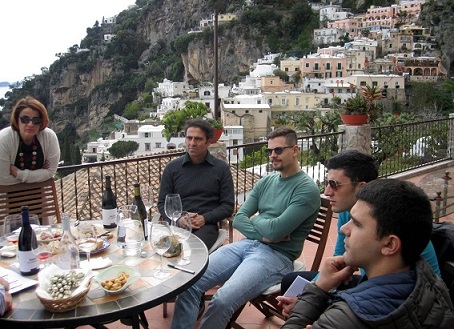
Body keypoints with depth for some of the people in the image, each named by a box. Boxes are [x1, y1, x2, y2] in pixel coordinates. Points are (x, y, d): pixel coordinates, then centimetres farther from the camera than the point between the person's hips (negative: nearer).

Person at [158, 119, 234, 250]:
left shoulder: (221, 168, 8)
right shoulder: (172, 168, 12)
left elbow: (228, 205, 7)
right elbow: (162, 203, 13)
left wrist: (205, 218, -9)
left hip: (206, 224, -1)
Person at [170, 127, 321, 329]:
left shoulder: (307, 189, -8)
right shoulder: (265, 181, 14)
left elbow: (275, 230, -18)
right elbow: (238, 219, 8)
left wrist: (253, 220, 2)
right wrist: (263, 234, -10)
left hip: (276, 255, -7)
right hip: (245, 244, 7)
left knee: (222, 301, -29)